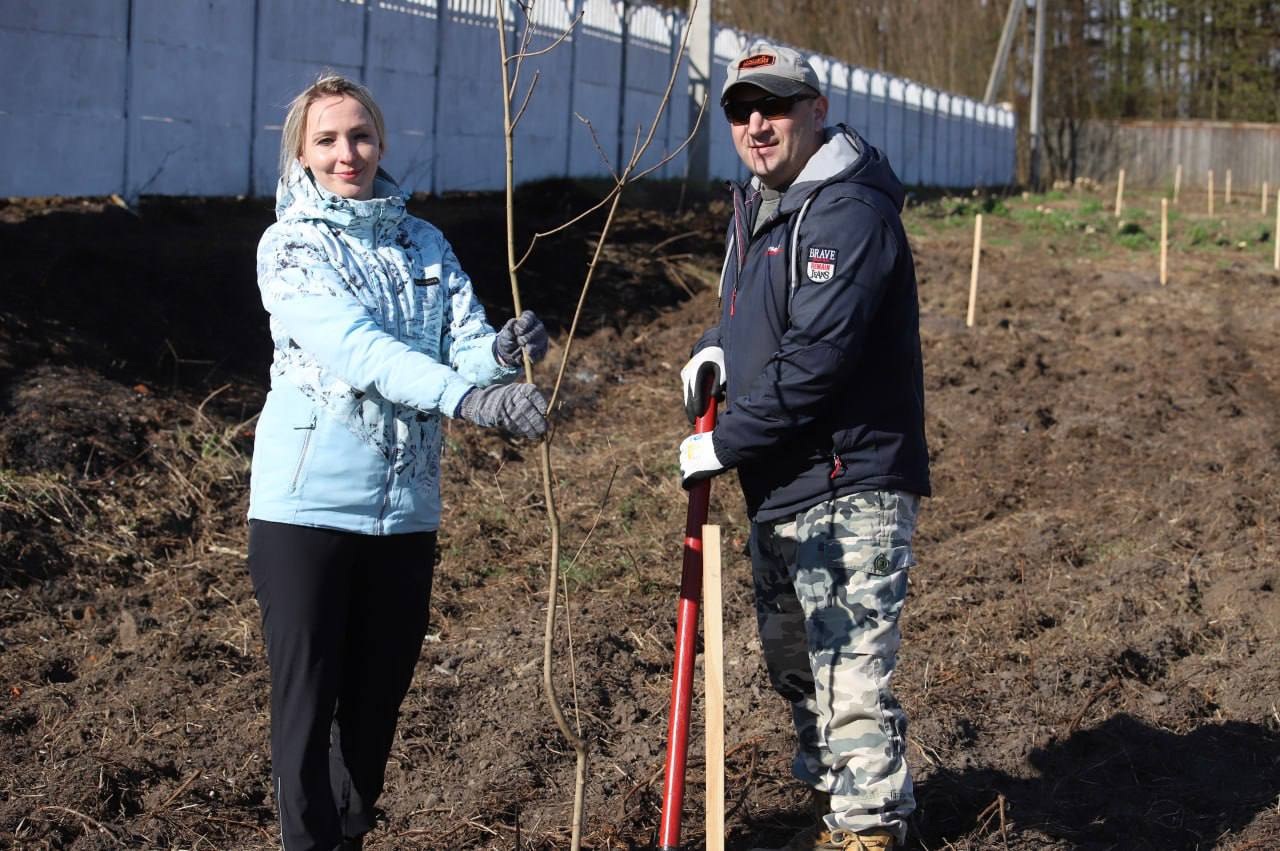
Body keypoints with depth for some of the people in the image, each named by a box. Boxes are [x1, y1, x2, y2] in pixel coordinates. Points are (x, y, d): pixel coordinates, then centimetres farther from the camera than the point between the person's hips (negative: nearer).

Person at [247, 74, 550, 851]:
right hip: (309, 504, -4)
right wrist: (468, 397, -35)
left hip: (408, 507, 5)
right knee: (308, 699, -1)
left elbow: (465, 345, -1)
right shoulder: (291, 245, -5)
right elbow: (357, 347, -21)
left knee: (379, 696, 13)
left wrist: (502, 354, -25)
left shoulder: (424, 244, 9)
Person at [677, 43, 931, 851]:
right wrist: (716, 349, 7)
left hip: (852, 486, -10)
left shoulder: (850, 212, -17)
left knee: (851, 679, -11)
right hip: (779, 487, 10)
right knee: (796, 664, 20)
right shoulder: (756, 205, 13)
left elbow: (814, 361, -24)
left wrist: (725, 445, -16)